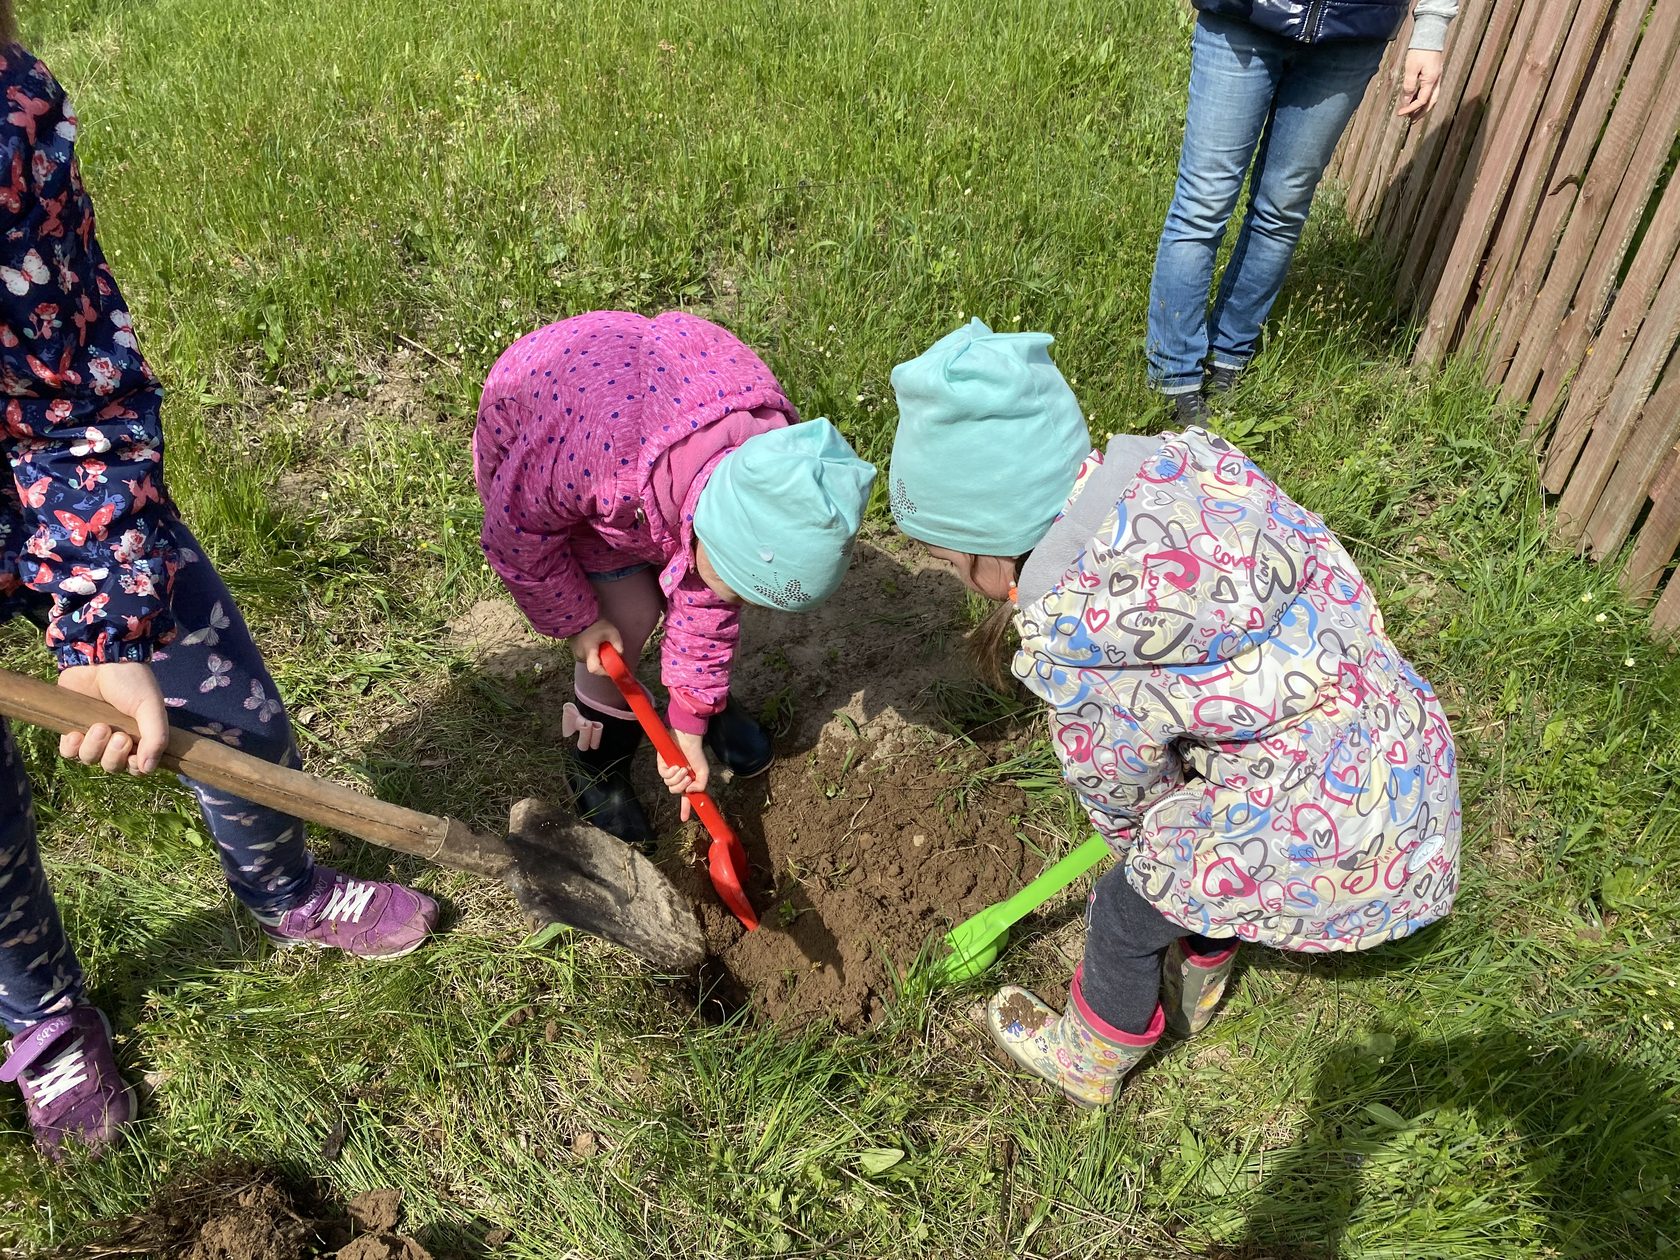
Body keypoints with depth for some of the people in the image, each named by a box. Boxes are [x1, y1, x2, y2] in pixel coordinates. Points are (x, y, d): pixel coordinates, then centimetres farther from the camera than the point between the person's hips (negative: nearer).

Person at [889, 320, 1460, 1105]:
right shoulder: (1188, 464, -10)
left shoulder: (1081, 655, -27)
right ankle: (1192, 992, 62)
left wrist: (1143, 850, 17)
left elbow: (1120, 795, -6)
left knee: (1126, 915, 18)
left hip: (1322, 836, -7)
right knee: (1194, 856, 32)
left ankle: (1088, 1063, 49)